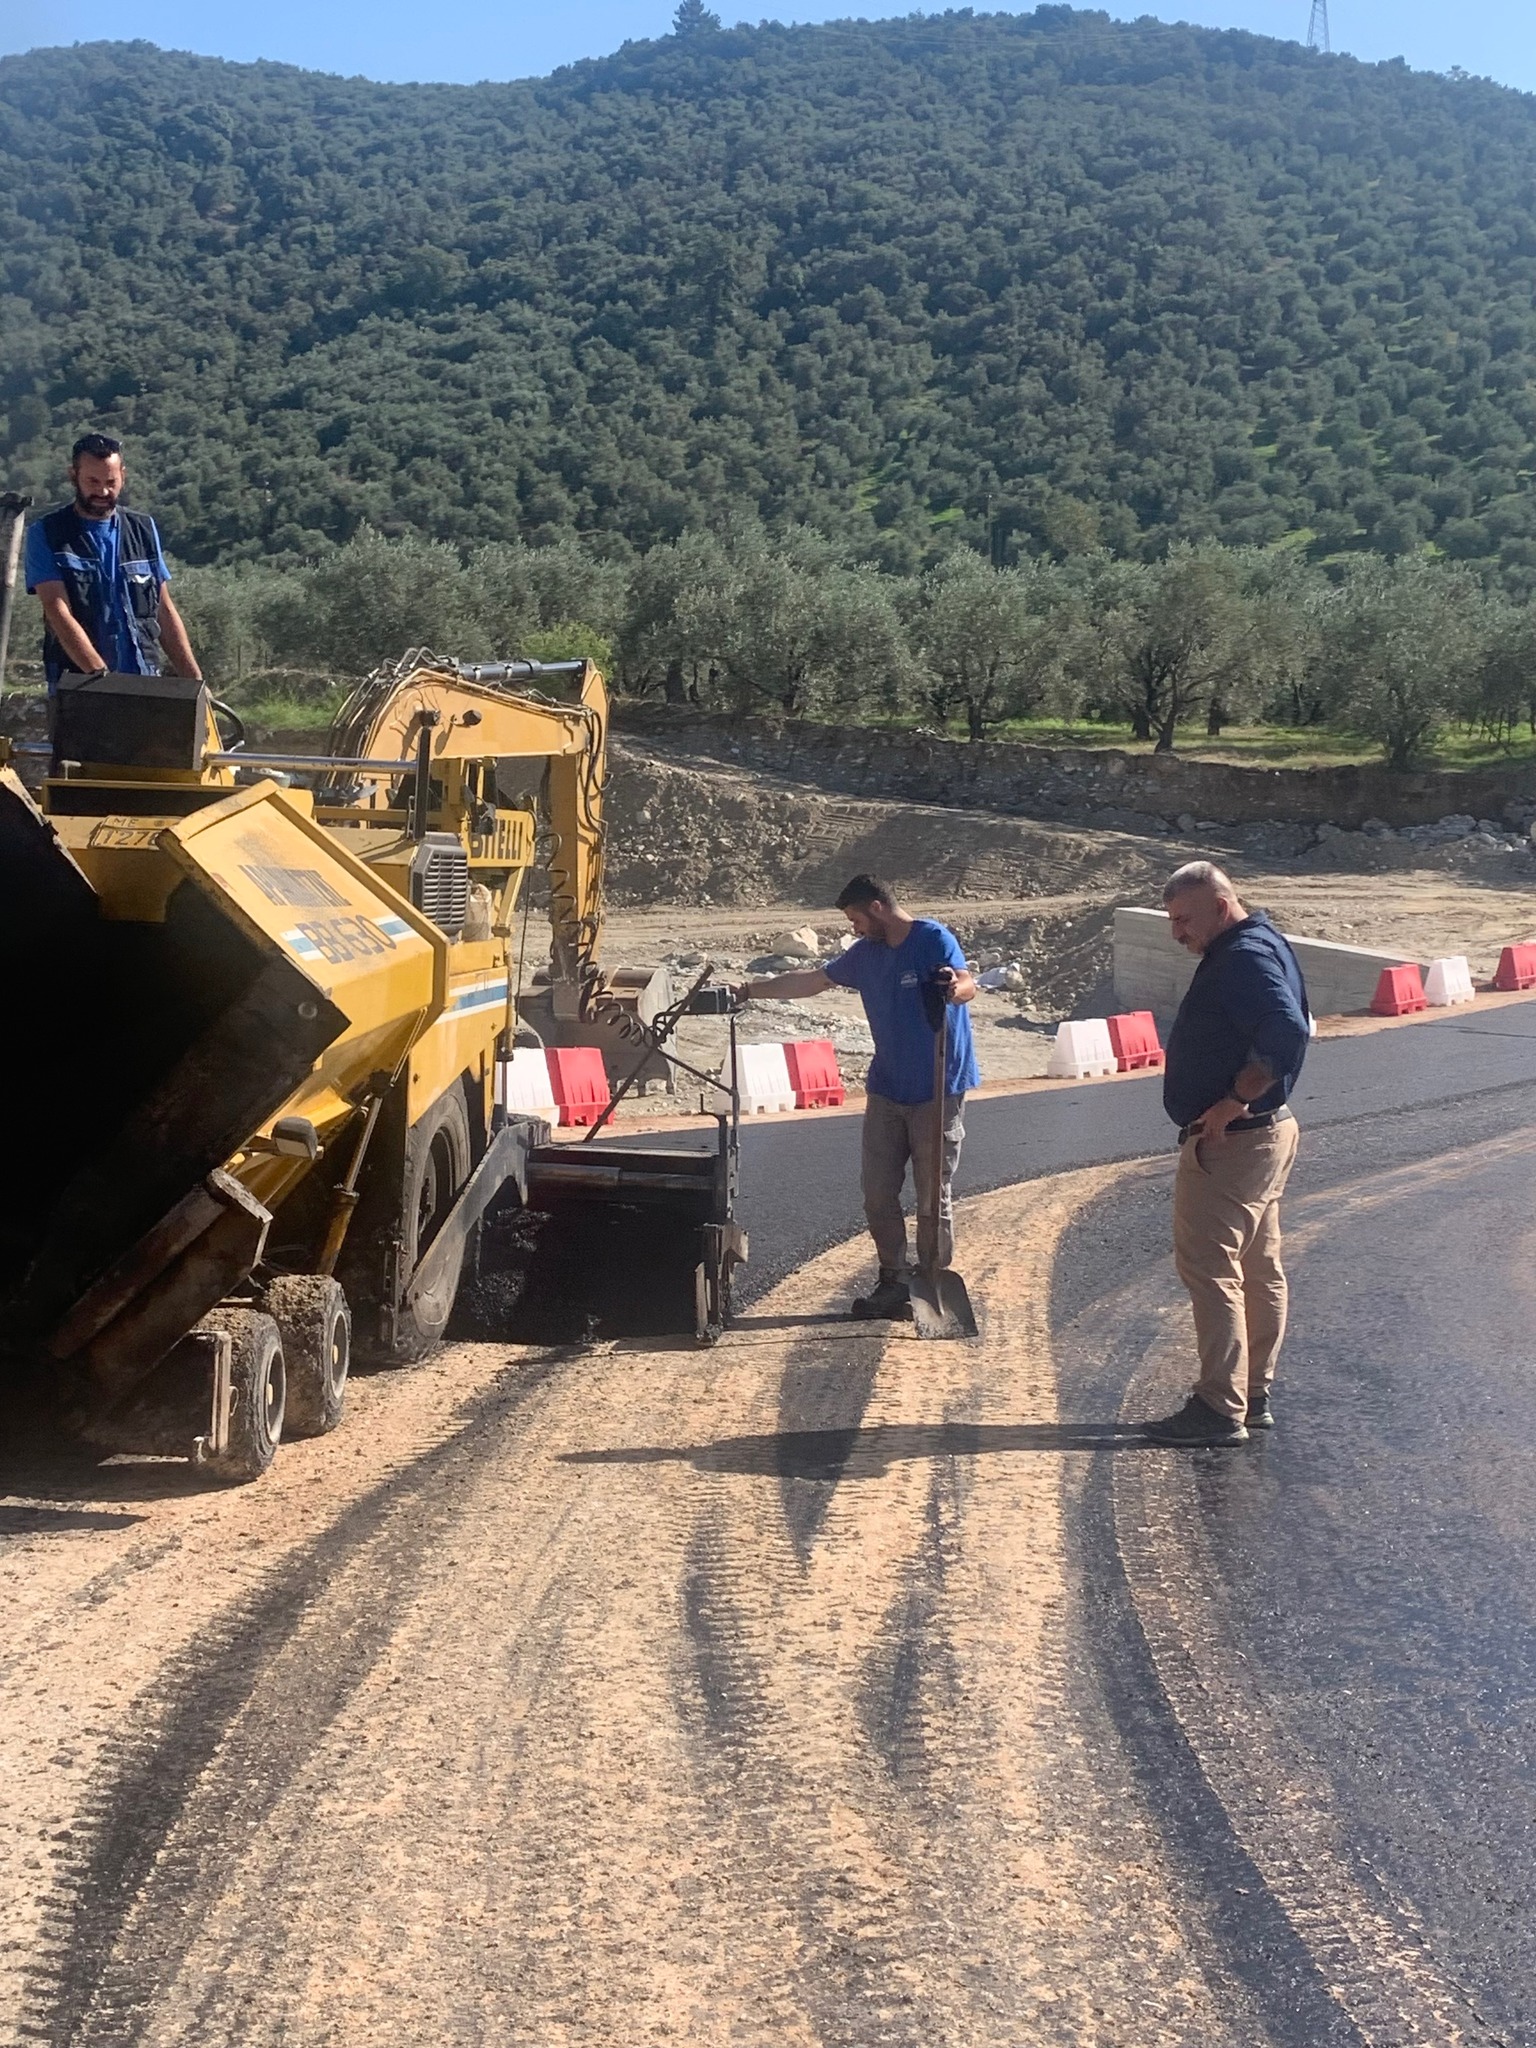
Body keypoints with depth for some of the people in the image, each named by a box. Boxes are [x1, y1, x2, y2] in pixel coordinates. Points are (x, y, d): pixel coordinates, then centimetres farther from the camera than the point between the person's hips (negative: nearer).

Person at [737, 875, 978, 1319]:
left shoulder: (934, 939, -11)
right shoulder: (866, 953, 10)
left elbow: (967, 983, -27)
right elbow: (809, 982, 19)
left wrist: (955, 987, -50)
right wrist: (748, 991, 19)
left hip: (938, 1092, -7)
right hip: (886, 1089, 7)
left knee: (934, 1198, 0)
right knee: (877, 1193, 6)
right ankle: (893, 1285, 15)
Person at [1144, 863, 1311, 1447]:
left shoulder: (1246, 957, -19)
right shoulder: (1259, 947, 14)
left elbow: (1286, 1033, -32)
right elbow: (1292, 1028, 19)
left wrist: (1234, 1102, -27)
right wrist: (1238, 1104, 11)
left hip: (1230, 1142, -11)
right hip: (1262, 1135, 11)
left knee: (1209, 1267, -7)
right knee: (1258, 1271, 15)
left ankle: (1220, 1409, -4)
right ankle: (1253, 1396, 24)